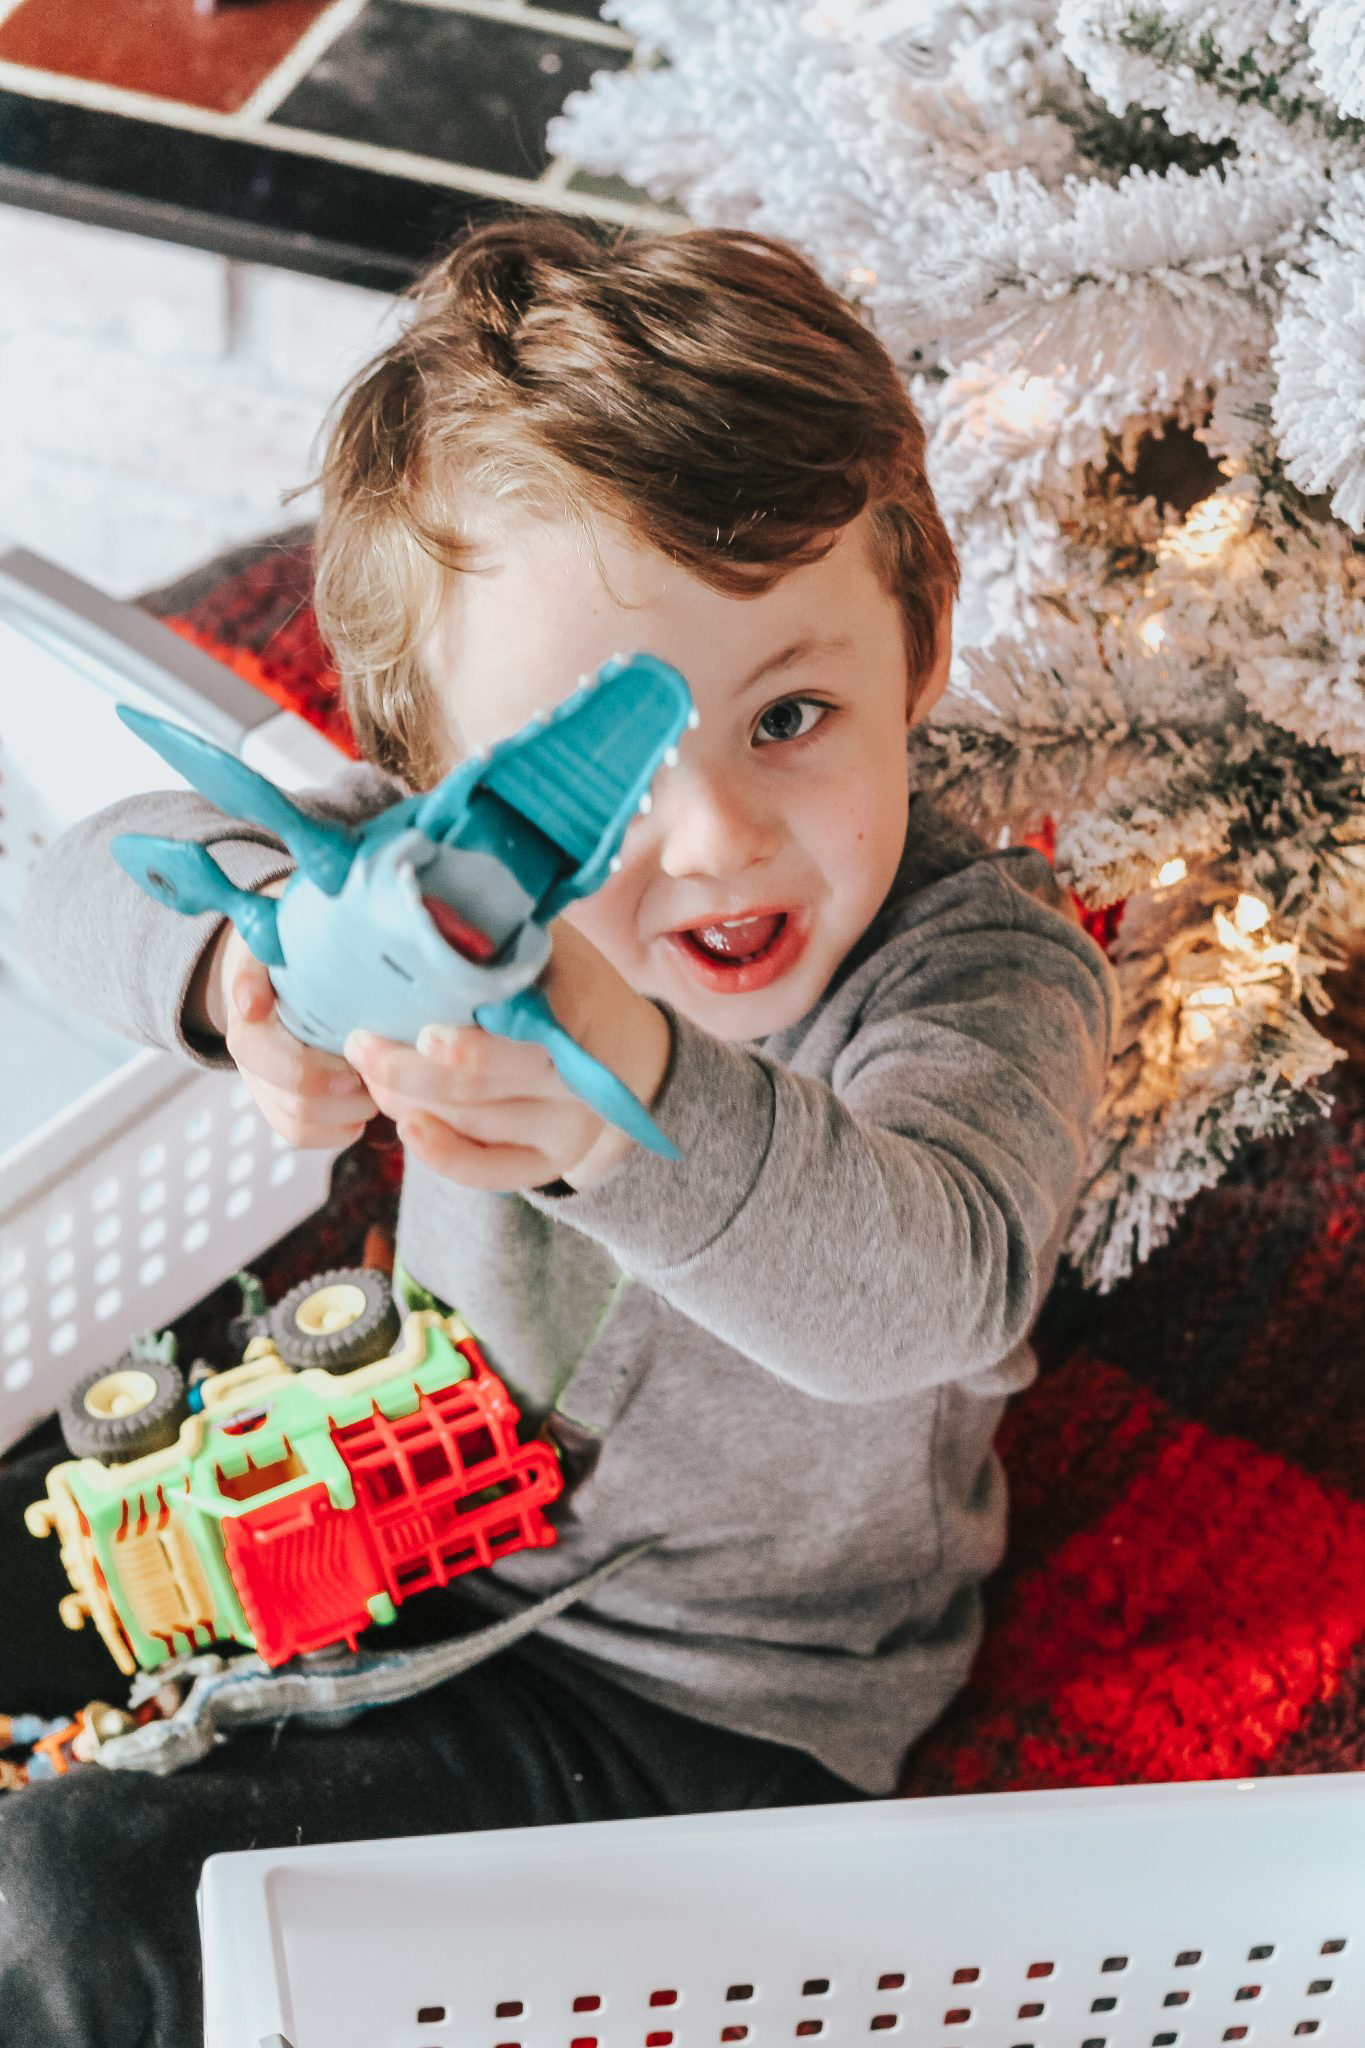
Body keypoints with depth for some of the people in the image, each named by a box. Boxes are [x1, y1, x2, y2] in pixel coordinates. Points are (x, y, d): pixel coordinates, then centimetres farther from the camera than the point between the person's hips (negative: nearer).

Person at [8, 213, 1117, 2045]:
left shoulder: (987, 973, -29)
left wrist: (628, 1108, -69)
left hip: (706, 1712, -6)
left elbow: (924, 1288, -48)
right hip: (422, 1529, 6)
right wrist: (264, 946, -45)